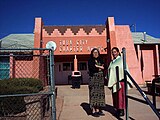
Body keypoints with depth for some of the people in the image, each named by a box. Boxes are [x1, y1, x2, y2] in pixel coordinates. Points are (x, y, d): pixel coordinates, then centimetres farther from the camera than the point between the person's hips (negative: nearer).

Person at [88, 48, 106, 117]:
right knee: (94, 94, -6)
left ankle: (98, 110, 11)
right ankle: (93, 111, -1)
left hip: (100, 79, 5)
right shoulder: (90, 60, 1)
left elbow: (104, 67, 7)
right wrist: (100, 68, -7)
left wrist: (97, 66, -8)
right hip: (93, 78, -5)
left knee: (99, 94, 4)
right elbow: (91, 68, -16)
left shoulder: (100, 60, 17)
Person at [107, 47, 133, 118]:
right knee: (115, 96, 7)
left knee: (121, 95, -6)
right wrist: (110, 82, 13)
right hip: (114, 81, 6)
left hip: (120, 80, -6)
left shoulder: (121, 59, 0)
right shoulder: (112, 62, 18)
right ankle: (117, 109, 15)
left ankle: (122, 110, 1)